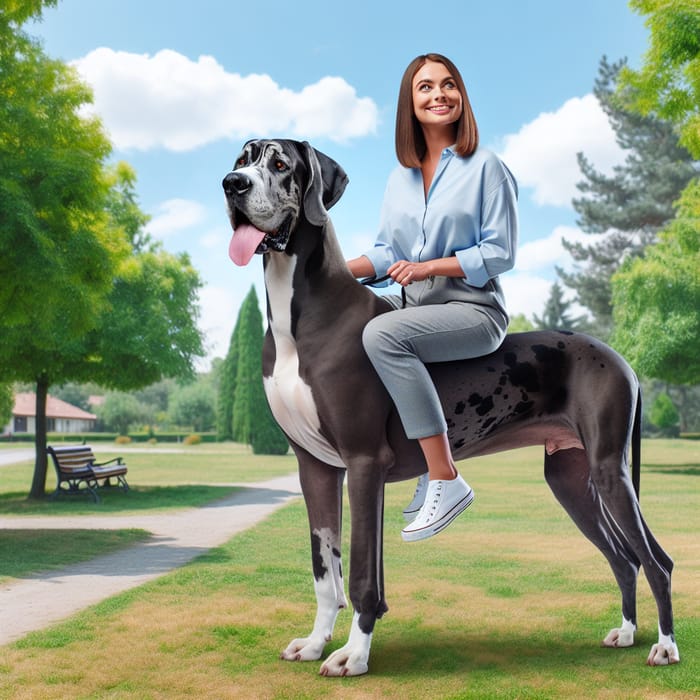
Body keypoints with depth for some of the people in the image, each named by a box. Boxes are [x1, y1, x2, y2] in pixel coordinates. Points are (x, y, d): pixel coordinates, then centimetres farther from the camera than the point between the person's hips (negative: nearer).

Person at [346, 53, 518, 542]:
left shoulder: (485, 167, -2)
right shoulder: (400, 178, 15)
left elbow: (500, 254, -7)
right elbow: (387, 252, 14)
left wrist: (430, 267, -16)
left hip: (473, 310, -7)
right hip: (413, 306, 7)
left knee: (382, 333, -32)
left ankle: (447, 480, -28)